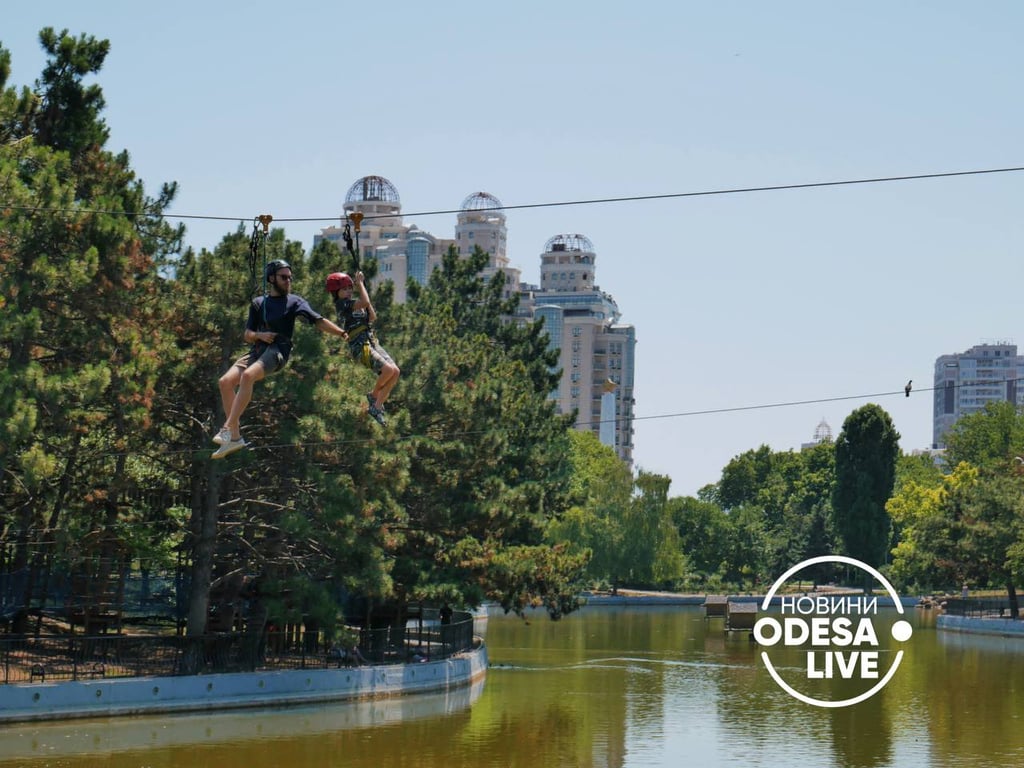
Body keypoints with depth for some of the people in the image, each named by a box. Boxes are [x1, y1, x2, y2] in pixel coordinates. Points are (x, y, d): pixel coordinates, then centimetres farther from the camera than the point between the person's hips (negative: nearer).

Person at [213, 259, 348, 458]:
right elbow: (247, 334, 18)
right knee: (226, 381, -13)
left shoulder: (294, 302, 7)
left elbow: (318, 321, -5)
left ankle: (228, 429, -33)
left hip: (277, 351, -5)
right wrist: (259, 335, -5)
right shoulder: (258, 303, 18)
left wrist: (341, 333, -20)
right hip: (257, 350, 5)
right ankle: (235, 436, -7)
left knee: (247, 376, -32)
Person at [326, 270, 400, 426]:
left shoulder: (353, 303, 19)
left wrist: (361, 285, 9)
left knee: (395, 372, -5)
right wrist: (360, 282, -7)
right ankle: (374, 395, 4)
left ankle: (377, 407, 5)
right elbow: (365, 302, -21)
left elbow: (372, 317, 15)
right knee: (388, 369, -25)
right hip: (360, 347, -9)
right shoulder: (342, 304, -8)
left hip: (372, 343, 9)